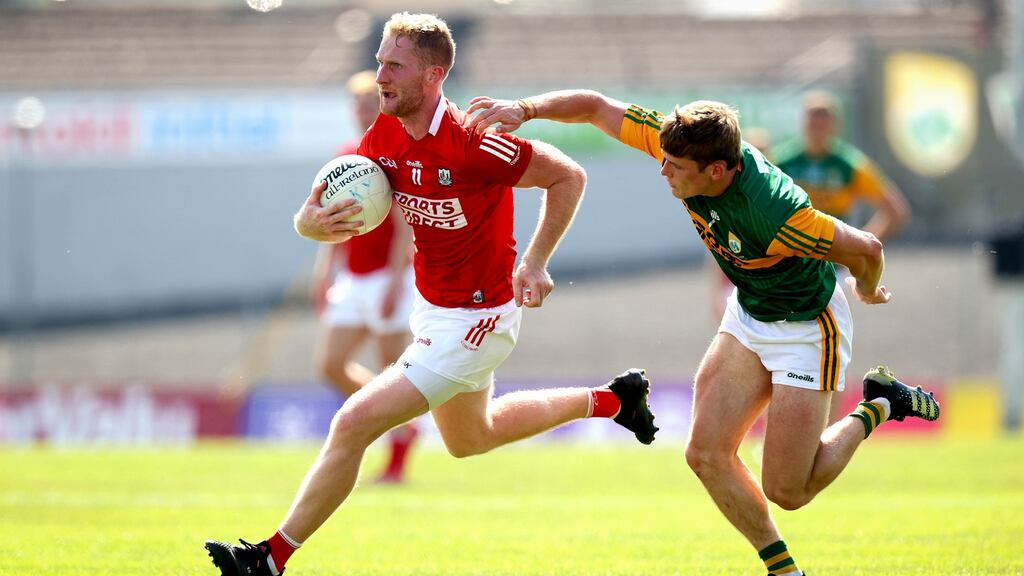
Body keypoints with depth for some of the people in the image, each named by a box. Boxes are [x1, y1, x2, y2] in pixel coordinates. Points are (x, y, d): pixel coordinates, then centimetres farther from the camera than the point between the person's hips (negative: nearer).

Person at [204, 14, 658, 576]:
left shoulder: (473, 144, -28)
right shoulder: (382, 137, -7)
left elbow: (569, 177, -16)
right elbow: (323, 217, -4)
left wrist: (534, 263, -19)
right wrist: (313, 220, -28)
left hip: (475, 320, -9)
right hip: (430, 310, 9)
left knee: (354, 424, -14)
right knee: (470, 439, 30)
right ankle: (611, 399, 45)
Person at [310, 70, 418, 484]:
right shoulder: (346, 156, 13)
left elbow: (405, 227, -16)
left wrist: (394, 282, -21)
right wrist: (324, 274, 14)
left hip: (389, 277, -7)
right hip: (352, 279, 7)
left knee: (392, 369, -3)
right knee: (331, 363, 1)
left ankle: (397, 461, 6)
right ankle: (400, 424, 18)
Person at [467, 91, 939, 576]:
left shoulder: (774, 214, -39)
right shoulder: (682, 142, -20)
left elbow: (866, 249, -26)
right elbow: (596, 107, -10)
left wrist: (867, 291, -4)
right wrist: (525, 109, -24)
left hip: (806, 327, -7)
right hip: (747, 314, 7)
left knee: (787, 491, -5)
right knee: (706, 454, -2)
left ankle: (878, 408, 18)